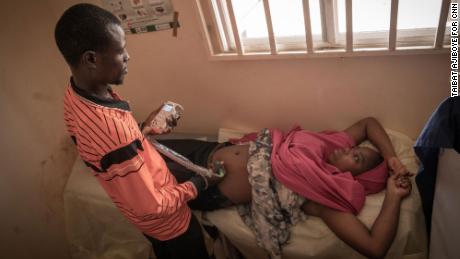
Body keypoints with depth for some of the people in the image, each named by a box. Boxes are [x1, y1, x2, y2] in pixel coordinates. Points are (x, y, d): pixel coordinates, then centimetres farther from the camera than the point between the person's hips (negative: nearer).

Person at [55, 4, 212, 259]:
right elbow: (151, 207, -31)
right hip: (164, 220, -7)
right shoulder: (110, 129, -42)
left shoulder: (74, 93, -13)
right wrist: (197, 184, -16)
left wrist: (144, 128, -4)